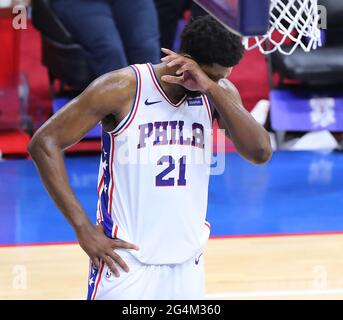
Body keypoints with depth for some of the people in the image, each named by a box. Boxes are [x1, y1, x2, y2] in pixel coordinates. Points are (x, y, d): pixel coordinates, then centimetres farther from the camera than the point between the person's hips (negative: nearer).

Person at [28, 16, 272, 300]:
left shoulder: (218, 94, 1)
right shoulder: (124, 88, -12)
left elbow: (261, 153, -12)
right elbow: (45, 143, -11)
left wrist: (212, 89, -20)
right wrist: (85, 229, -14)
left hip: (188, 265, 5)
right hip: (126, 262, -4)